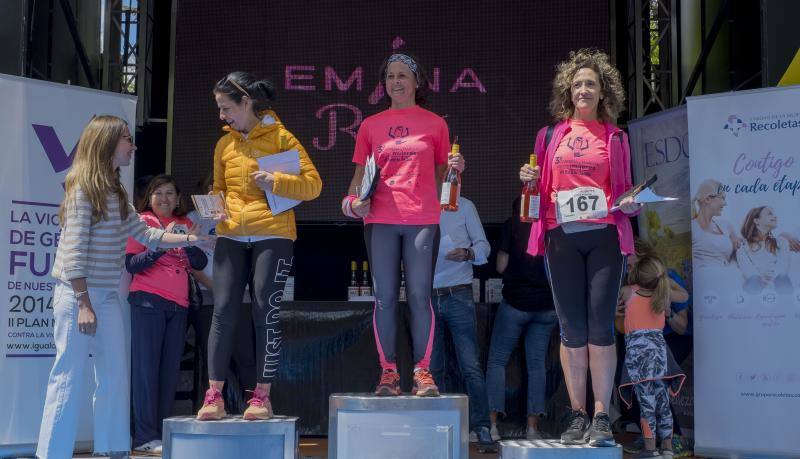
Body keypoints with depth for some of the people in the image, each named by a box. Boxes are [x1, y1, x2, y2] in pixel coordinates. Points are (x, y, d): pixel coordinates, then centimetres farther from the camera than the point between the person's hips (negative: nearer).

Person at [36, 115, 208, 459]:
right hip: (78, 295, -8)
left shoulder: (116, 192, 13)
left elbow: (145, 235, 16)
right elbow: (74, 252, -16)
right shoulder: (83, 188, -12)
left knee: (115, 376, 9)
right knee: (69, 378, -4)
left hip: (107, 297, 8)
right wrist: (83, 303, -18)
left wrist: (190, 239, 9)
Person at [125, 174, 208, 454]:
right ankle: (145, 436, -5)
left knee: (170, 369, 5)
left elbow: (200, 263, 8)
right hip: (148, 302, -5)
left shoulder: (185, 224, 16)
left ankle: (163, 432, 12)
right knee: (146, 367, -6)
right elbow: (131, 264, -6)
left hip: (178, 305, 5)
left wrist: (187, 240, -9)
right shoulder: (142, 221, 3)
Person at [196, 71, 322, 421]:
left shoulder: (280, 137, -1)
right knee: (223, 311, -3)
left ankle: (262, 396, 7)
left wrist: (276, 182, -17)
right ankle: (214, 396, 2)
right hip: (230, 236, 4)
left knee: (266, 313, -2)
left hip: (272, 235, -4)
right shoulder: (224, 144, 13)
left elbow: (313, 183, -4)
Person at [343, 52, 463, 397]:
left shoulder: (435, 124, 9)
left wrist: (454, 169, -7)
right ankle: (388, 372, 8)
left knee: (419, 296, -2)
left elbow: (440, 174, 14)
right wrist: (355, 200, -3)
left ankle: (422, 371, 5)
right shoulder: (370, 125, 12)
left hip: (423, 219, -1)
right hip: (380, 219, 1)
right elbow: (360, 172, 15)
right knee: (385, 298, 2)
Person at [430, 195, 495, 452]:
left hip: (459, 296, -2)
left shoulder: (464, 206, 7)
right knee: (433, 369, 5)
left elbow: (483, 245, 6)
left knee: (471, 366, -7)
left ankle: (482, 430, -5)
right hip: (427, 297, 2)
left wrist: (468, 253, -15)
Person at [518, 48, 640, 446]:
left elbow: (625, 190, 16)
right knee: (572, 328, 1)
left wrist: (631, 204, -5)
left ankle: (601, 418, -2)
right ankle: (577, 416, 8)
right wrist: (530, 180, -2)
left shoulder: (616, 137, 13)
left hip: (604, 236, -1)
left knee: (600, 324, -7)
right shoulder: (551, 135, 14)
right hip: (562, 236, 1)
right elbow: (541, 188, 19)